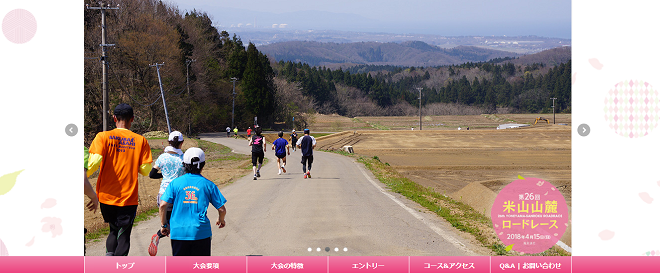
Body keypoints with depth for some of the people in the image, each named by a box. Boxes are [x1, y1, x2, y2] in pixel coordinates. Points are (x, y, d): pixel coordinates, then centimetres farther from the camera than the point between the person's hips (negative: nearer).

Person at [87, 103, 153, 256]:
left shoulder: (103, 137, -3)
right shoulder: (140, 140, 0)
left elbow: (95, 161, -16)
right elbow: (145, 170, -1)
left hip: (107, 195, 1)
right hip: (129, 198, -1)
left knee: (114, 230, 22)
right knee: (123, 235, 3)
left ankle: (109, 254, 1)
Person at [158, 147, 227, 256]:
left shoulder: (175, 183, 1)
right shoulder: (208, 184, 1)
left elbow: (163, 205, -5)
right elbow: (222, 209, 3)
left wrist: (164, 225, 10)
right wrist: (221, 220, 25)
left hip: (178, 232, 1)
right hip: (201, 232, -1)